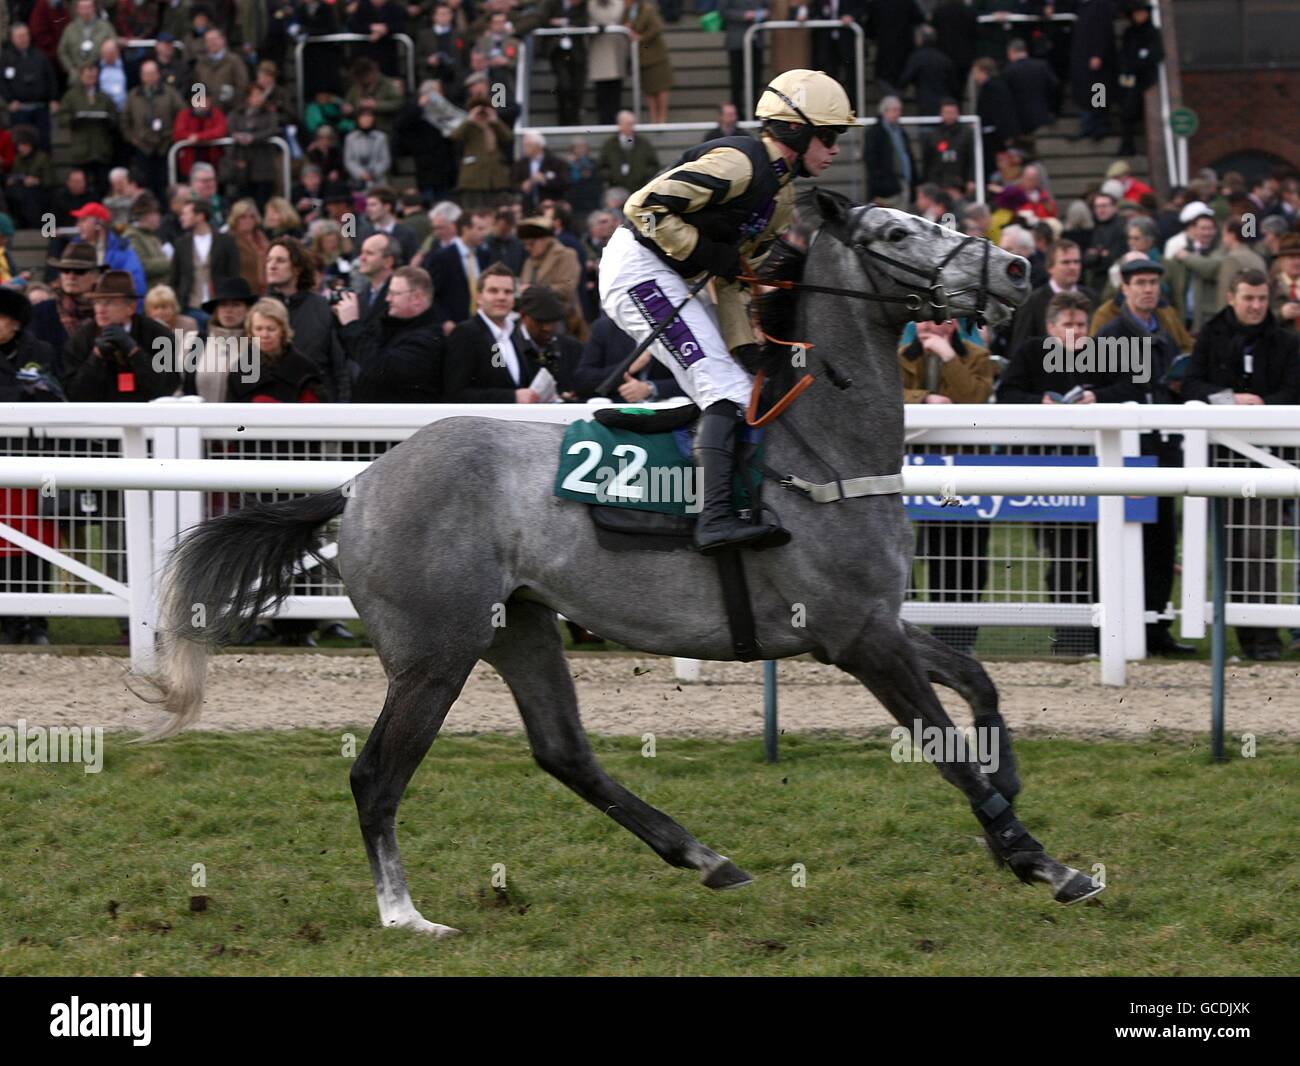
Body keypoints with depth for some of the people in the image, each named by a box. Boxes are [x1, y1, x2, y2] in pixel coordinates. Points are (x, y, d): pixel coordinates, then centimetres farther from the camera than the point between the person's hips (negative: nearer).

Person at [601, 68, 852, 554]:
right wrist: (704, 251, -18)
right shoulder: (738, 163, -17)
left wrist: (746, 346, 8)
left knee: (740, 387, 9)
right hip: (638, 267, -11)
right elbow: (644, 207, -21)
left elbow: (734, 274, 18)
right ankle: (715, 518, -31)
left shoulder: (781, 194, 14)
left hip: (666, 278, 11)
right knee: (725, 390, -20)